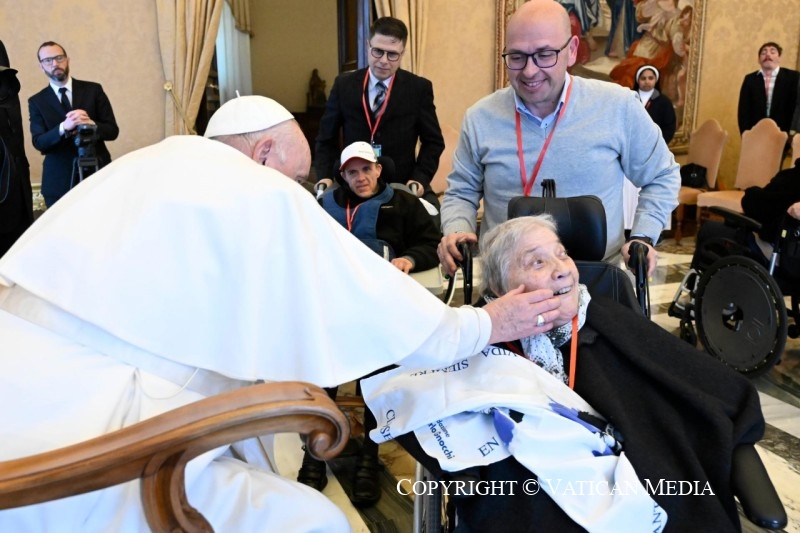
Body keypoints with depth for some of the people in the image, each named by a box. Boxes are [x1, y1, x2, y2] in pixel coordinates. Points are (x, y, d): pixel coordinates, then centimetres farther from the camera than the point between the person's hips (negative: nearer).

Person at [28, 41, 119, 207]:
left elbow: (112, 130, 1)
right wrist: (63, 128, -23)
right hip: (59, 181, 0)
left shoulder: (93, 90, 4)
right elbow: (39, 142, -5)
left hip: (97, 173, 0)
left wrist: (91, 125, -20)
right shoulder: (37, 101, 5)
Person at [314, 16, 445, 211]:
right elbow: (327, 138, 10)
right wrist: (325, 177, -5)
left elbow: (433, 141, 7)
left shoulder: (419, 88, 2)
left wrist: (420, 178, -8)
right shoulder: (344, 85, 5)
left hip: (402, 187, 0)